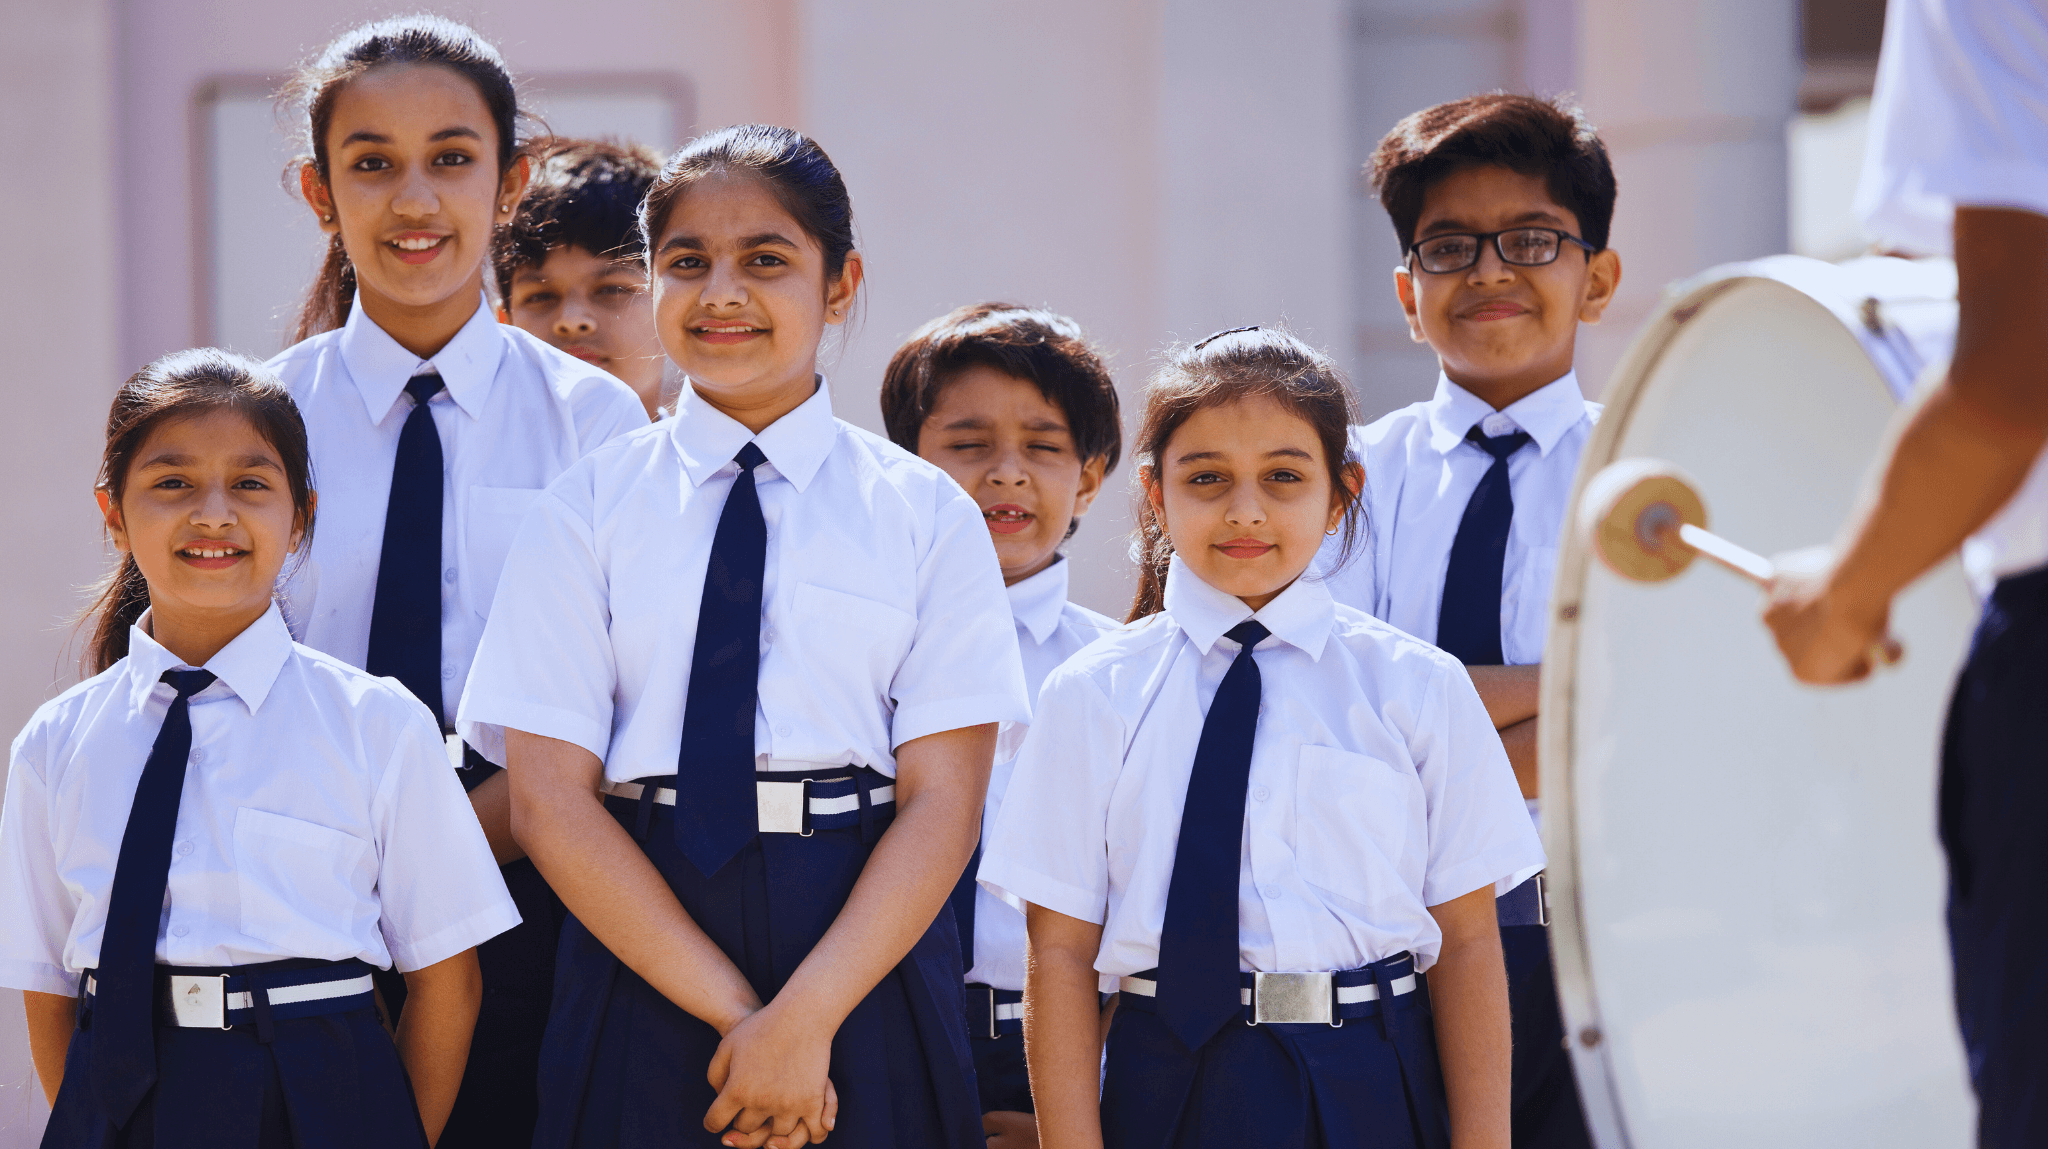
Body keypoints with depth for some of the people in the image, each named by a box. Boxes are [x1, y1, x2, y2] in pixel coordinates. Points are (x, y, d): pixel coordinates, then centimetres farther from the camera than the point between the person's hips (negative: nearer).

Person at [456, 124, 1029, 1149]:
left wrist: (807, 1018, -15)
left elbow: (943, 801, -3)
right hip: (640, 971, 0)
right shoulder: (587, 508, 3)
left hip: (868, 955, 0)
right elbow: (549, 798, -4)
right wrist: (736, 1013, -12)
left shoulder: (926, 515, 4)